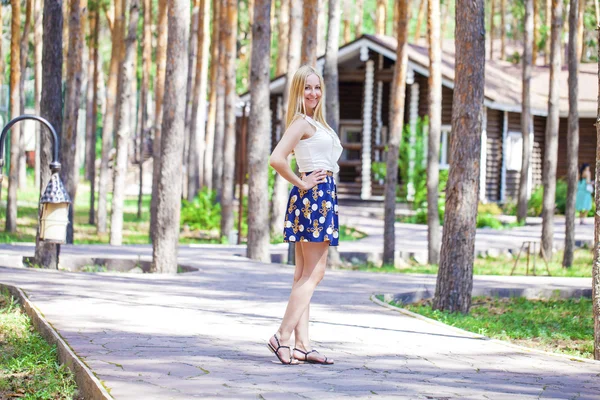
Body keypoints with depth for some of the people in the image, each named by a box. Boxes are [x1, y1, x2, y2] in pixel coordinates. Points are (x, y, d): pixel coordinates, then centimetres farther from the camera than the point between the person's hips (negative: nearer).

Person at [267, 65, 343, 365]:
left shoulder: (316, 123, 18)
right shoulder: (301, 122, -10)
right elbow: (276, 159, -23)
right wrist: (301, 183, -13)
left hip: (323, 197, 10)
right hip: (312, 195, -10)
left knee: (304, 275, 6)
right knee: (313, 274, -11)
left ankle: (302, 344, 7)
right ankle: (283, 336, -11)